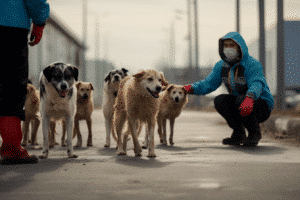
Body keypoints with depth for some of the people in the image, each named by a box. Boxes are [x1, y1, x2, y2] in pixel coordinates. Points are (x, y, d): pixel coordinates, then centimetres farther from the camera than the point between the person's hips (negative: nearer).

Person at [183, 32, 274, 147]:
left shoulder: (252, 64, -21)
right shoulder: (222, 66, 2)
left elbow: (256, 84, -38)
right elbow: (209, 83, 2)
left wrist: (250, 98, -60)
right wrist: (192, 88, -19)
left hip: (262, 105, -6)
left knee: (241, 100, -36)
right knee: (219, 100, -18)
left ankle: (255, 133, -12)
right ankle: (238, 134, -4)